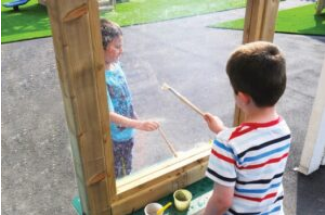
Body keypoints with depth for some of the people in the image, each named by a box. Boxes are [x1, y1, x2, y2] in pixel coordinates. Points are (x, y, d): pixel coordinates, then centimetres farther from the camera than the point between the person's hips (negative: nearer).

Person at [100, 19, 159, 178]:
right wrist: (140, 124, -34)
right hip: (115, 138, -7)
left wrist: (135, 118, 17)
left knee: (125, 173, 28)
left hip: (126, 133, 7)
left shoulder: (115, 64, -6)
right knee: (121, 177, 15)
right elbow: (110, 114, -30)